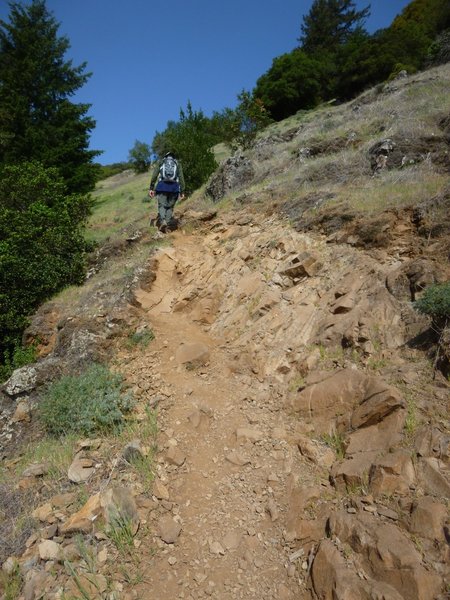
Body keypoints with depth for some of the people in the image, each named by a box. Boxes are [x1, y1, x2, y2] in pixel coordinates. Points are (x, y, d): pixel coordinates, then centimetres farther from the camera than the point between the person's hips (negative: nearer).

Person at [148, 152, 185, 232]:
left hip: (162, 185, 0)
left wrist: (151, 188, 5)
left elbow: (154, 176, 7)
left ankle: (162, 221, -24)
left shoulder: (161, 163, 19)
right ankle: (167, 225, -3)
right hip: (174, 187, 1)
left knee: (162, 206, 1)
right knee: (170, 207, 9)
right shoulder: (178, 164, 20)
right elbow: (181, 178, 8)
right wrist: (182, 192, 6)